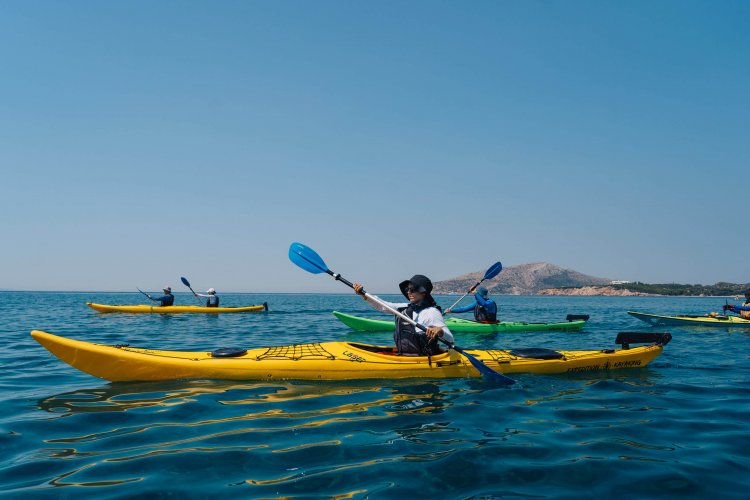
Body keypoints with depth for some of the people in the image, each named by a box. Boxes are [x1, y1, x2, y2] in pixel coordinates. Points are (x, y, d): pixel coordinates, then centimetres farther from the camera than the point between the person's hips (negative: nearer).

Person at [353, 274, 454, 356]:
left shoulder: (432, 312, -10)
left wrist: (440, 331, -36)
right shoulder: (405, 307, 12)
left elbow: (450, 340, -15)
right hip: (402, 355, 7)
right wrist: (364, 294, -1)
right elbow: (382, 306, 11)